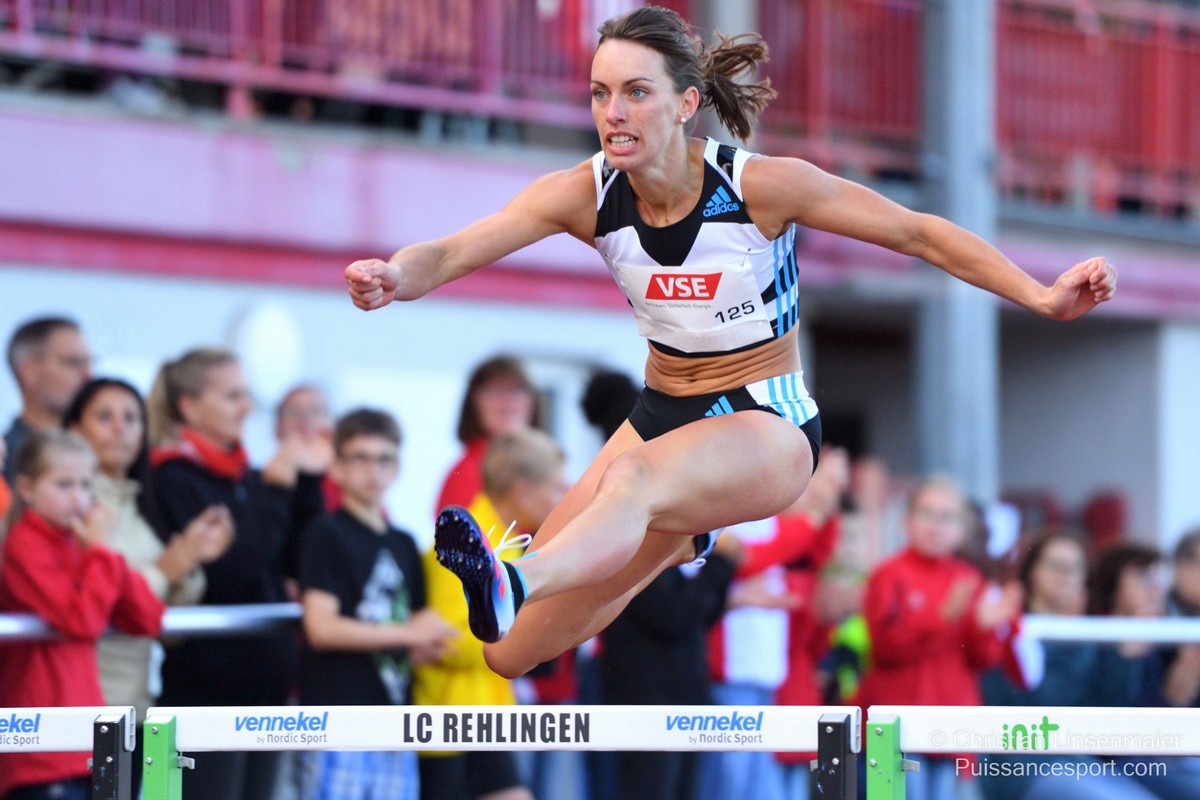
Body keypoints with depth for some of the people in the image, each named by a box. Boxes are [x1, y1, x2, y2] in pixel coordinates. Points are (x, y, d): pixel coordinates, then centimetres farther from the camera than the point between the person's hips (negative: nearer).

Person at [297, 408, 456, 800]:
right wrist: (407, 633, -14)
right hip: (339, 709, -7)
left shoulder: (404, 545, 18)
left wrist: (426, 645, -2)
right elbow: (321, 628, -12)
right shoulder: (325, 536, -2)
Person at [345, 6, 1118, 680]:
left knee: (635, 478, -40)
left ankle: (510, 587, -72)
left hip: (769, 425, -5)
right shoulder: (586, 194, -10)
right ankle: (683, 538, 34)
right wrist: (395, 276, -46)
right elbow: (455, 251, -22)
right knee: (512, 652, 5)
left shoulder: (760, 185, -16)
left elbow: (918, 233, -8)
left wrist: (1044, 297, -17)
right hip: (663, 415, 5)